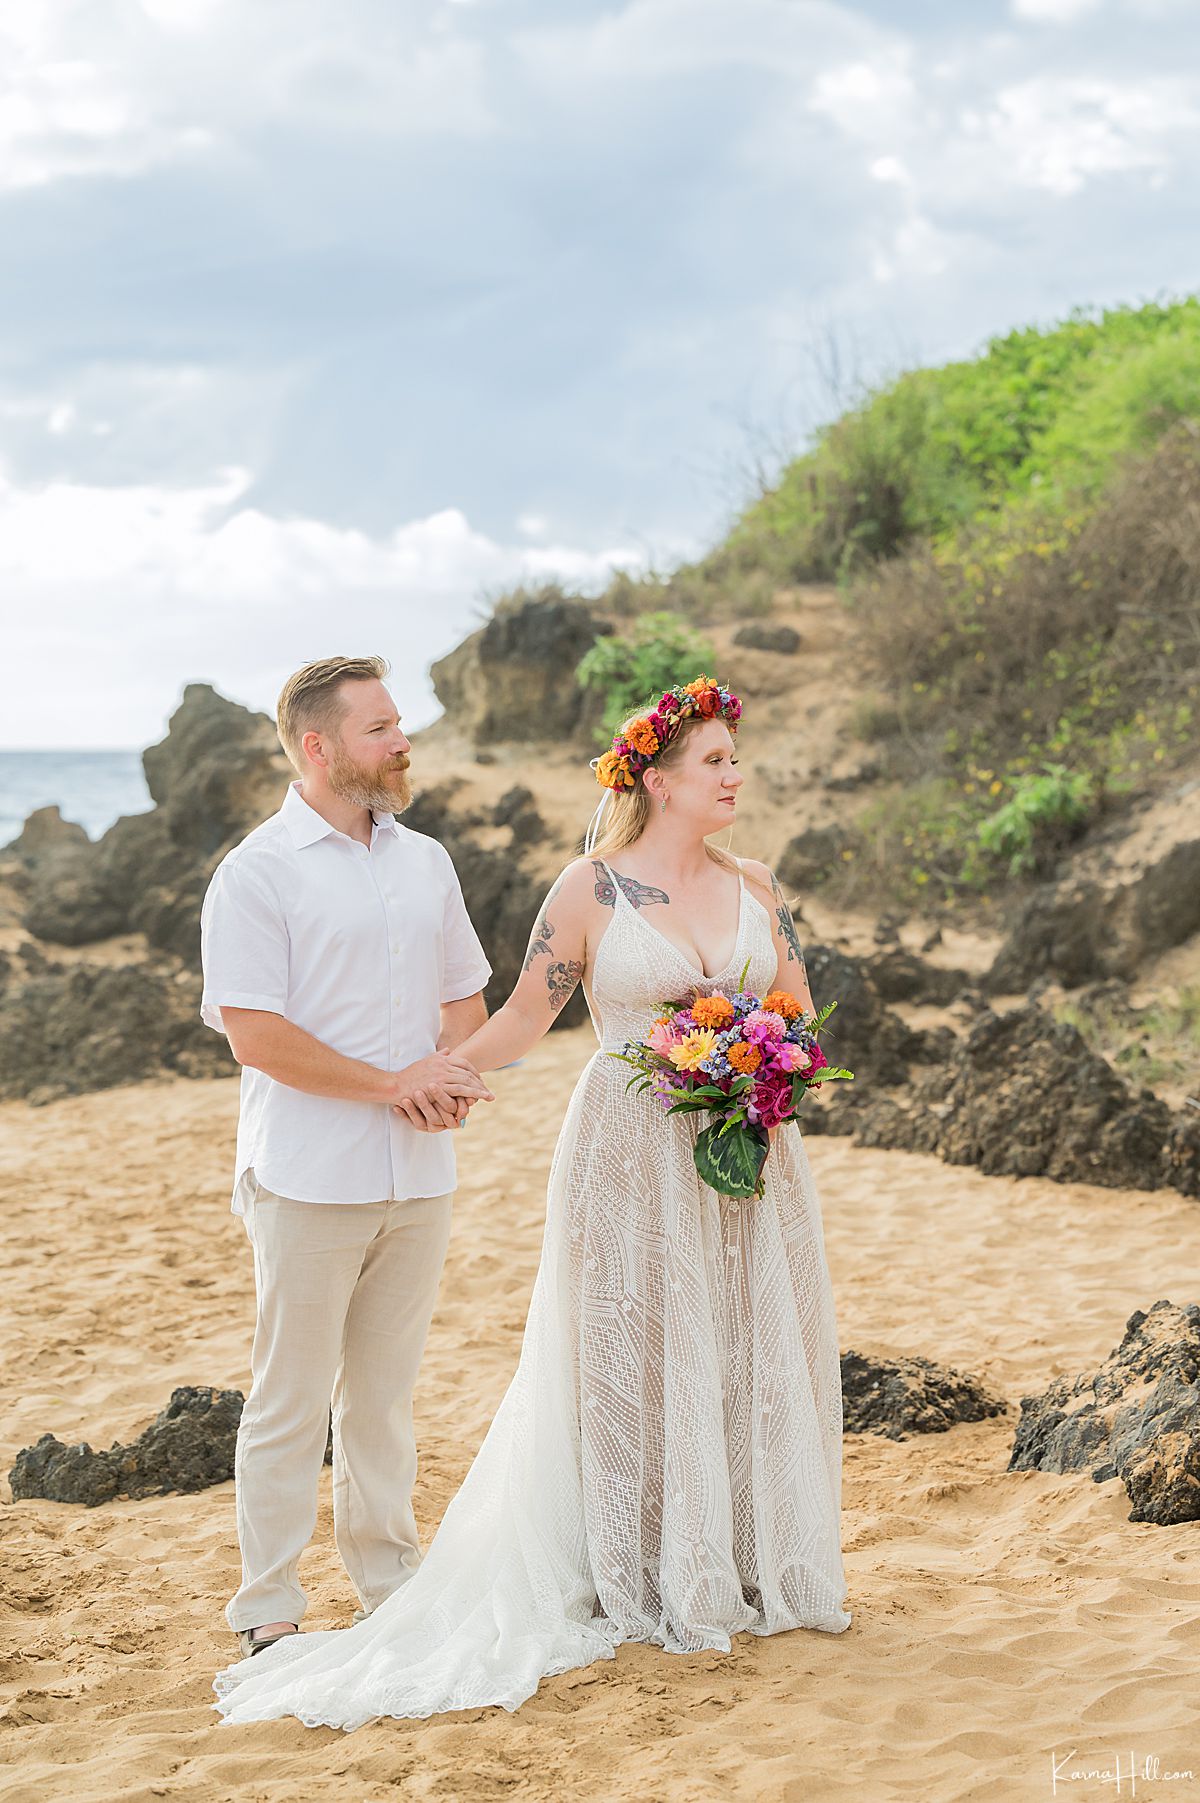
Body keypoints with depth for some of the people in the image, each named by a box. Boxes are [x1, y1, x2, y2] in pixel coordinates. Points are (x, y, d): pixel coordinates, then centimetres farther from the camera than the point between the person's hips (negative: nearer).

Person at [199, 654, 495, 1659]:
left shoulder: (425, 861, 13)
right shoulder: (258, 872, -7)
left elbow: (464, 996, 19)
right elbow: (254, 1032, -14)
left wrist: (446, 1071, -2)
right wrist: (391, 1084, -13)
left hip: (418, 1175, 6)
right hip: (309, 1179, -6)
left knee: (386, 1394, 15)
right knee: (291, 1404, 0)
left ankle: (390, 1585, 26)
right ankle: (268, 1614, 9)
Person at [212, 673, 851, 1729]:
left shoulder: (756, 889, 8)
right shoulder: (591, 889, -6)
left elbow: (800, 1011, 14)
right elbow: (524, 1018, -3)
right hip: (634, 1155, -5)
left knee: (758, 1352, 8)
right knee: (641, 1354, 1)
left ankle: (765, 1568, 21)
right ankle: (662, 1584, 13)